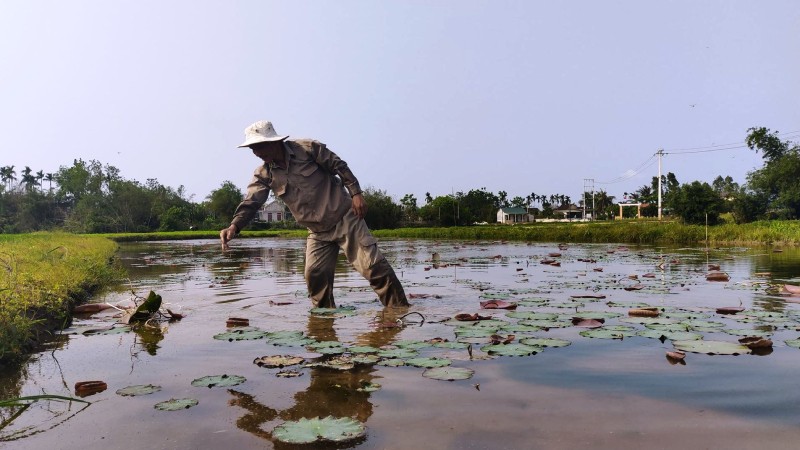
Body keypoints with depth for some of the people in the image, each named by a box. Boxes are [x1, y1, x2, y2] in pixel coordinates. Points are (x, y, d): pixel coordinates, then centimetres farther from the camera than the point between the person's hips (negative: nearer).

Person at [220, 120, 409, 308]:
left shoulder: (308, 148, -11)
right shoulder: (264, 174, -1)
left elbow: (340, 167, -5)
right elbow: (251, 202, -12)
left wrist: (355, 193, -12)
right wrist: (235, 226, -29)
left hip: (345, 219, -4)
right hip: (317, 232, 4)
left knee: (374, 266, -8)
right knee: (314, 275, -5)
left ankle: (400, 309, 2)